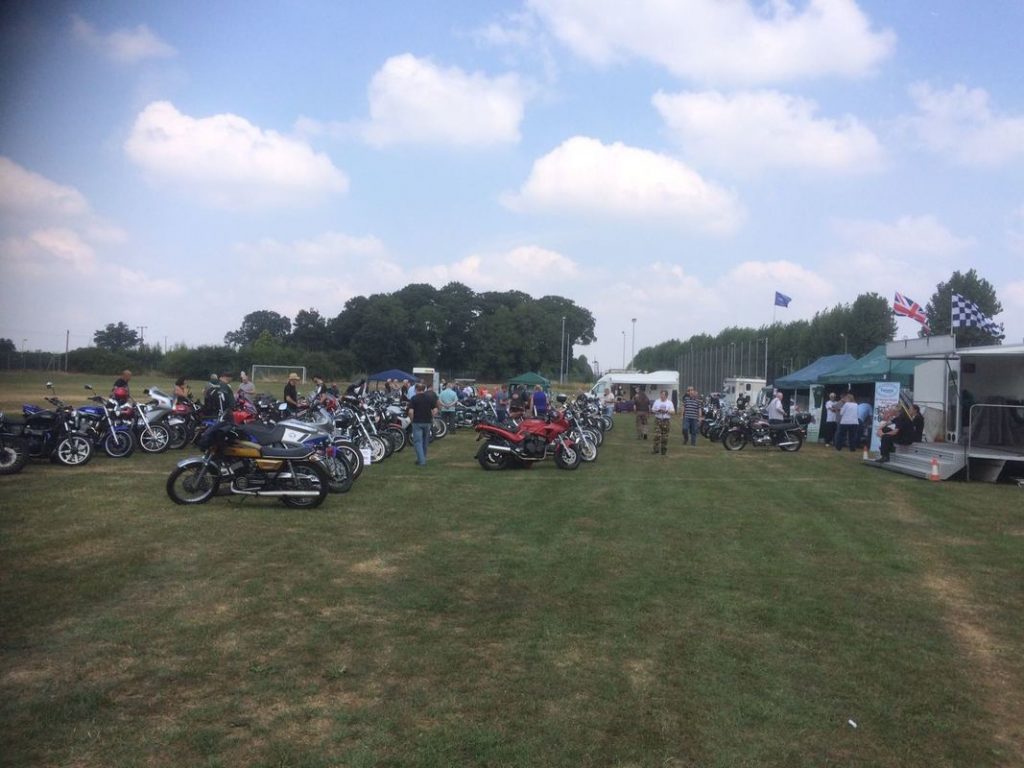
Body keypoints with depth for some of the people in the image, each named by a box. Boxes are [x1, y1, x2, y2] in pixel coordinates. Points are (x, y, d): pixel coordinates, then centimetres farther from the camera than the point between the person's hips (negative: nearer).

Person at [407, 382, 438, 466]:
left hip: (417, 422, -4)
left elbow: (410, 411, -14)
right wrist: (431, 418, 11)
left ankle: (421, 461, -13)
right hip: (427, 422, 4)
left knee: (417, 441, -3)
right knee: (425, 442, 16)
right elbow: (435, 410, -2)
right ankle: (423, 459, 25)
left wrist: (412, 419, 1)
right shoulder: (430, 398, 3)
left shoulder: (413, 398, -6)